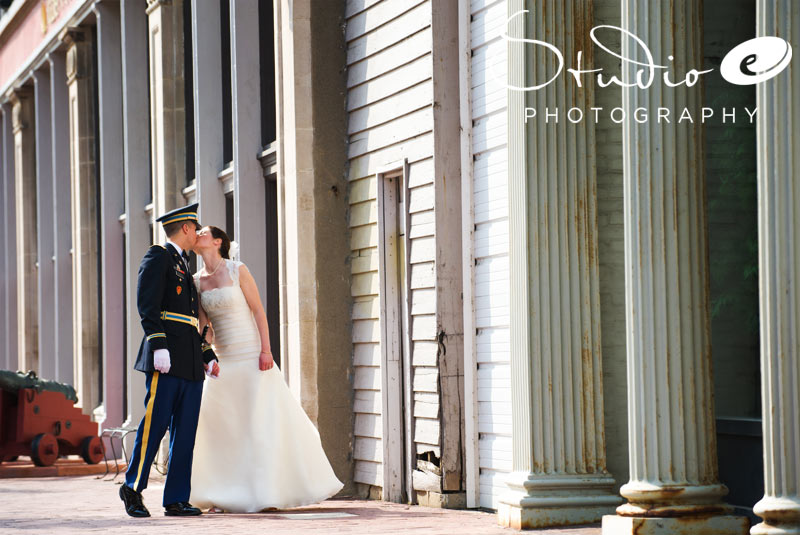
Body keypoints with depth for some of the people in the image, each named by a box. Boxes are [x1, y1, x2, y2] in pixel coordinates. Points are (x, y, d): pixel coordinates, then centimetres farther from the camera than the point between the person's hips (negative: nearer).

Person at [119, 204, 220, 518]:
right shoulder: (157, 257, 1)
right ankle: (133, 487, 1)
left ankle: (177, 500, 2)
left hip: (191, 363, 8)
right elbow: (147, 305, -11)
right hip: (166, 360, -8)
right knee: (156, 422, -11)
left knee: (185, 432, 3)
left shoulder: (184, 269, 27)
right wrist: (158, 345, -21)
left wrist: (208, 356, 20)